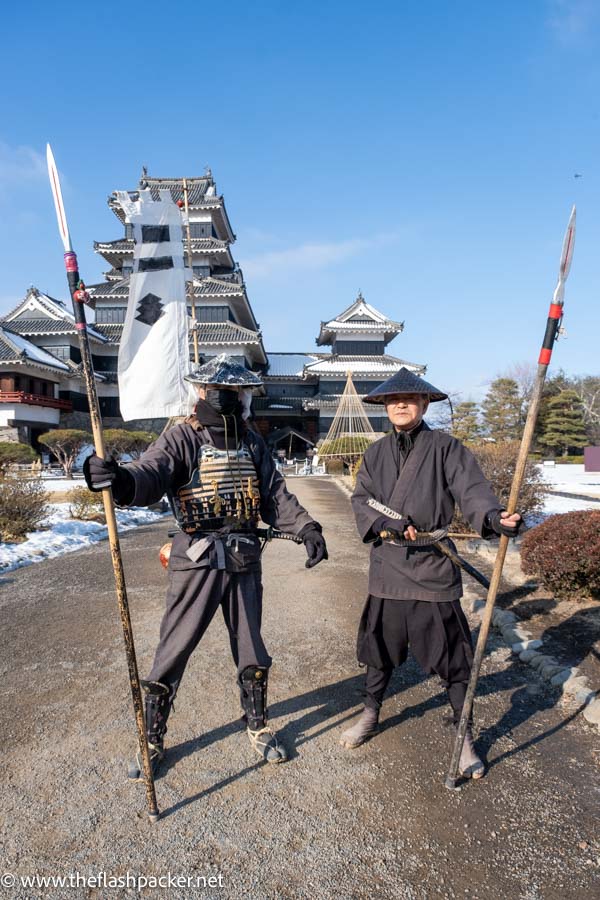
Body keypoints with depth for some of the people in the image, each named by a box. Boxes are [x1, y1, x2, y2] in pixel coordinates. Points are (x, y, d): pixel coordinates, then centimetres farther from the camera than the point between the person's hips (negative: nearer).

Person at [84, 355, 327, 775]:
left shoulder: (252, 443, 4)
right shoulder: (183, 437, -9)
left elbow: (276, 495, 5)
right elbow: (151, 474, -27)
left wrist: (307, 528, -9)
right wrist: (122, 480, -50)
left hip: (244, 562, 4)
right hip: (196, 562, -4)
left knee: (251, 649, 17)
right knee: (173, 652, 7)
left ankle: (258, 726, 41)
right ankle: (153, 740, 32)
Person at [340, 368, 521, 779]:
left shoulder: (447, 448, -3)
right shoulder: (377, 453, 8)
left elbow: (472, 488, -15)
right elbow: (361, 499, 3)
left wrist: (495, 517, -35)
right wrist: (386, 524, -16)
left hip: (433, 569, -3)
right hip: (387, 570, 3)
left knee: (453, 657, 8)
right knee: (380, 649, 18)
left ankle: (464, 737, 31)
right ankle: (371, 715, 42)